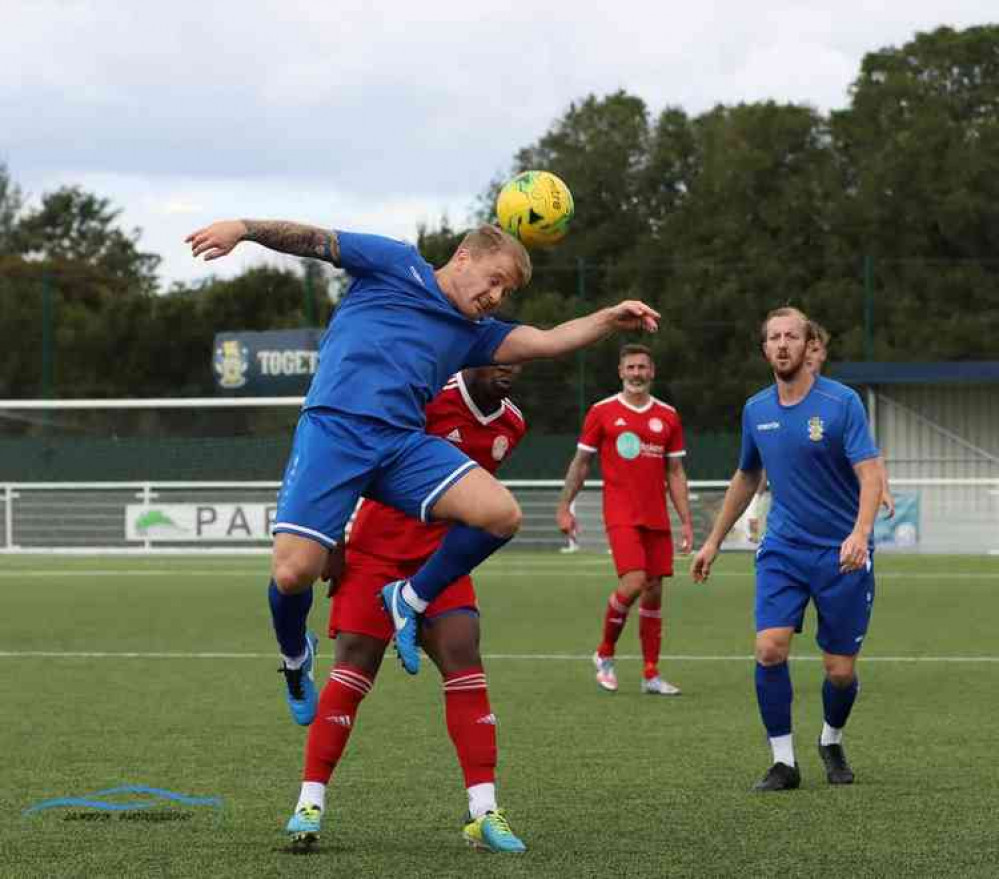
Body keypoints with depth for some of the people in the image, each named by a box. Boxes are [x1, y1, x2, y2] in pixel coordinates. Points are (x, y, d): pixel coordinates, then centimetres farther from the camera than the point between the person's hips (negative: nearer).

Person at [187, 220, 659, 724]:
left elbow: (547, 341, 17)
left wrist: (610, 319, 2)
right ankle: (294, 656, 18)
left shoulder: (473, 335, 26)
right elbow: (313, 239, 9)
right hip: (334, 427, -5)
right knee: (292, 573, -18)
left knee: (501, 513, -18)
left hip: (404, 443, 5)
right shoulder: (397, 264, 14)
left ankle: (411, 599, 5)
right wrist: (244, 228, -6)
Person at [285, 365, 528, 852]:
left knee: (463, 657, -10)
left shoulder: (511, 425, 5)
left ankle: (483, 812, -10)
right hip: (376, 551, -5)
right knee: (355, 665, -9)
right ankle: (311, 801, -1)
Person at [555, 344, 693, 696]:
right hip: (621, 514, -4)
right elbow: (581, 462, 7)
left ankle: (651, 675, 11)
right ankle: (605, 654, 2)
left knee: (654, 592, 3)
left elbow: (675, 473, 12)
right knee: (633, 583, -19)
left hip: (657, 518, 4)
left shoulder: (668, 416, 9)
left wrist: (686, 521, 6)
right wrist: (564, 507, 2)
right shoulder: (602, 412, 2)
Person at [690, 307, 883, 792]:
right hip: (782, 547, 3)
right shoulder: (756, 410, 5)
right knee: (769, 647, -17)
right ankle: (783, 761, -5)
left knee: (840, 670, 0)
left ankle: (831, 742, 31)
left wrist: (860, 533, -35)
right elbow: (746, 478, 20)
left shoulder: (841, 402, -11)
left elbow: (870, 474, -18)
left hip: (842, 552, -3)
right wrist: (714, 541, 24)